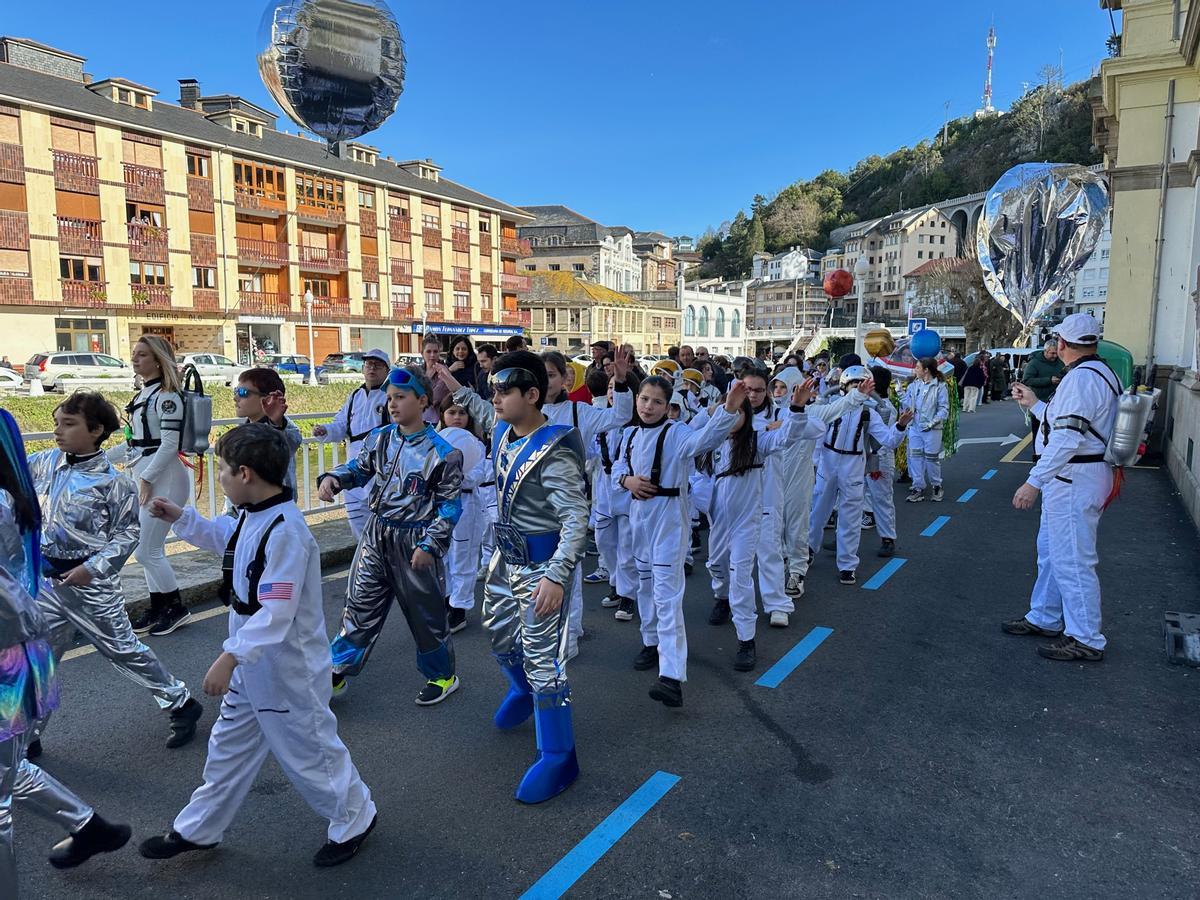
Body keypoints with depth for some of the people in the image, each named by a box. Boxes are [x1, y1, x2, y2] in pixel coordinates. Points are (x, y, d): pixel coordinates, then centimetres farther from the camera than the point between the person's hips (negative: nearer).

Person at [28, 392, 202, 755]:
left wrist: (92, 567, -19)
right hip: (47, 580, 6)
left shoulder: (113, 481, -15)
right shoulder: (42, 464, 1)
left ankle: (181, 704, 22)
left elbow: (127, 534, -12)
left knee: (123, 649, 5)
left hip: (90, 583, -5)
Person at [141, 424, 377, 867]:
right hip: (250, 663, 9)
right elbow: (224, 537, 24)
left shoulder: (285, 531, -30)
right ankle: (197, 829, 44)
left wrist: (231, 656, -34)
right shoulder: (251, 516, 0)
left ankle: (354, 819, 33)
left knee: (307, 748, 10)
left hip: (286, 669, -9)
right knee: (228, 746, 24)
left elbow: (276, 613, -33)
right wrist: (180, 518, 14)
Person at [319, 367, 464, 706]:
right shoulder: (379, 439, 1)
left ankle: (442, 676, 29)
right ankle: (337, 673, 27)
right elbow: (358, 468, 13)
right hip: (376, 534, 5)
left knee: (425, 611, 9)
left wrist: (429, 545, -16)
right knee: (360, 603, 12)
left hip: (415, 540, -5)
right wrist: (332, 478, -9)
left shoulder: (441, 451, -14)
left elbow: (450, 505, -11)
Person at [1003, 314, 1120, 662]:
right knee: (1050, 551, 20)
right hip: (1071, 477, 11)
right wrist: (1035, 405, 26)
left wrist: (1034, 482, -25)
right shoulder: (1099, 373, 14)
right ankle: (1044, 619, 34)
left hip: (1073, 480, -11)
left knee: (1071, 559, -4)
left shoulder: (1081, 378, -20)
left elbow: (1067, 438, -26)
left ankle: (1086, 641, 5)